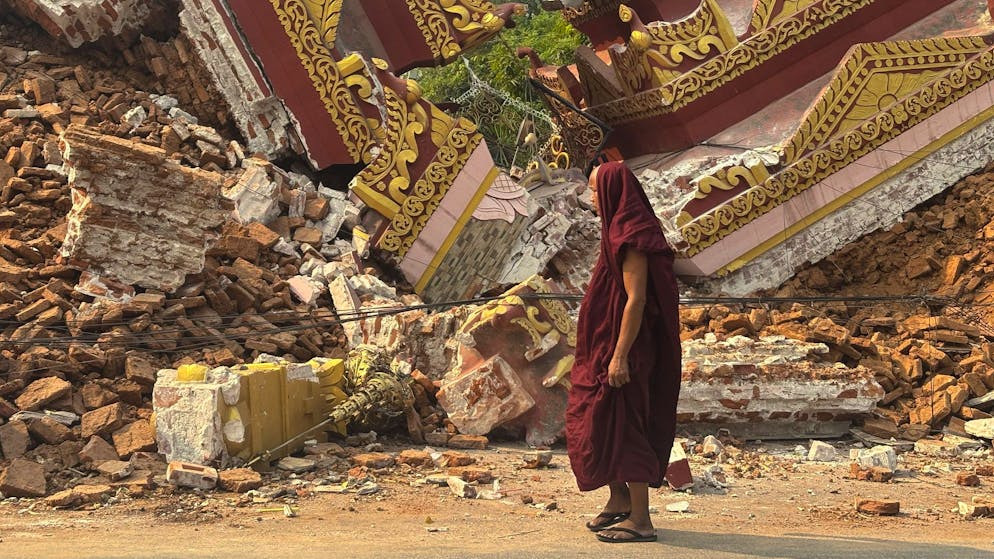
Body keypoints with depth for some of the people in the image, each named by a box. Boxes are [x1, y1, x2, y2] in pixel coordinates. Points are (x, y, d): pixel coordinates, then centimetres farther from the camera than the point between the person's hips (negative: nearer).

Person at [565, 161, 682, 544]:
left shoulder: (631, 236, -18)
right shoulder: (621, 231, 13)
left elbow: (636, 298, -23)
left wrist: (619, 355, -25)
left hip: (622, 344, -10)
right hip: (603, 344, 10)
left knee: (623, 427, -4)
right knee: (591, 423, 16)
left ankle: (640, 520, 2)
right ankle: (619, 500, 27)